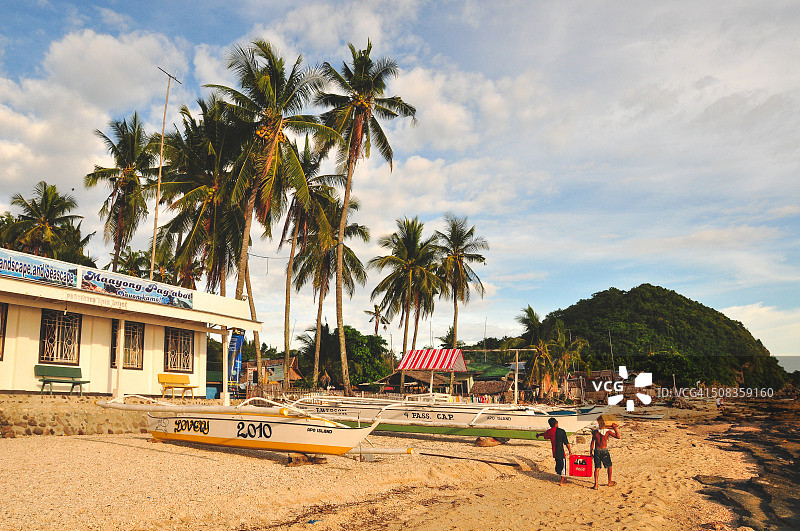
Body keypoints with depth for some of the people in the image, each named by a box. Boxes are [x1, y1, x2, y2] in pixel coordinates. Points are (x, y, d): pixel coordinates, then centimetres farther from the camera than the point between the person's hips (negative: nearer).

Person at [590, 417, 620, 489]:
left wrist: (591, 451, 10)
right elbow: (618, 436, 0)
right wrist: (615, 428, 4)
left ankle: (596, 485, -1)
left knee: (597, 468, 5)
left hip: (597, 451, 2)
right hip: (605, 451, -1)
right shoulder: (608, 432, -10)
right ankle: (609, 482, 32)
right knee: (609, 466, 20)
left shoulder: (595, 432, -4)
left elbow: (592, 442, 0)